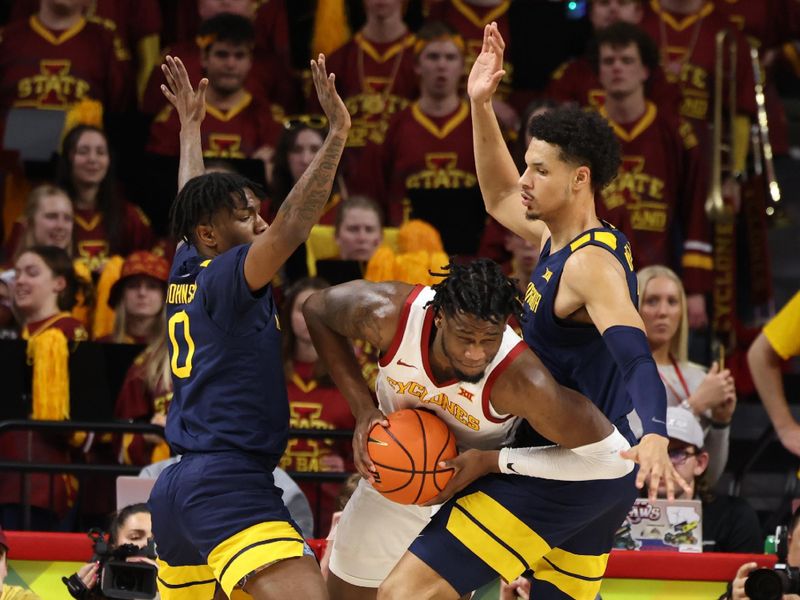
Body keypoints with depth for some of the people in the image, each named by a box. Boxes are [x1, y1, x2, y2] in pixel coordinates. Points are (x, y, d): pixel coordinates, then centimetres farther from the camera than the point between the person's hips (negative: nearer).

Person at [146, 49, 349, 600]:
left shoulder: (185, 274, 15)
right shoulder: (226, 279, -8)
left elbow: (192, 205, 34)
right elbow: (290, 229, -24)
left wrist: (191, 126, 47)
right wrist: (337, 132, -25)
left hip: (178, 487, 10)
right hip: (229, 483, -10)